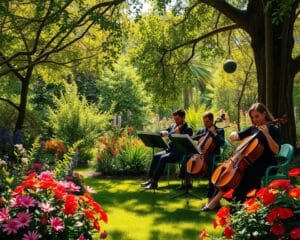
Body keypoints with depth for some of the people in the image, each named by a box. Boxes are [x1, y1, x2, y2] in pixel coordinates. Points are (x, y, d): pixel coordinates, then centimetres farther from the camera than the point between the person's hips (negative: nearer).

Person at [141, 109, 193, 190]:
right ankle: (151, 179, -17)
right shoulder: (173, 126, 16)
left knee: (163, 158, -28)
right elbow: (161, 133, 13)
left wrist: (178, 133, -18)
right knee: (156, 156, -17)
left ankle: (154, 182, -28)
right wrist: (163, 133, -9)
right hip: (170, 150, 7)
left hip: (179, 153, -7)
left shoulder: (188, 129, -2)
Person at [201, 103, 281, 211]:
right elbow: (238, 136, 16)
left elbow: (276, 150, -19)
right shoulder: (252, 128, 11)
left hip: (266, 165, -6)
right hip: (252, 162, 6)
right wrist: (234, 134, -7)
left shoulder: (273, 129, -7)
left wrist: (267, 134, -27)